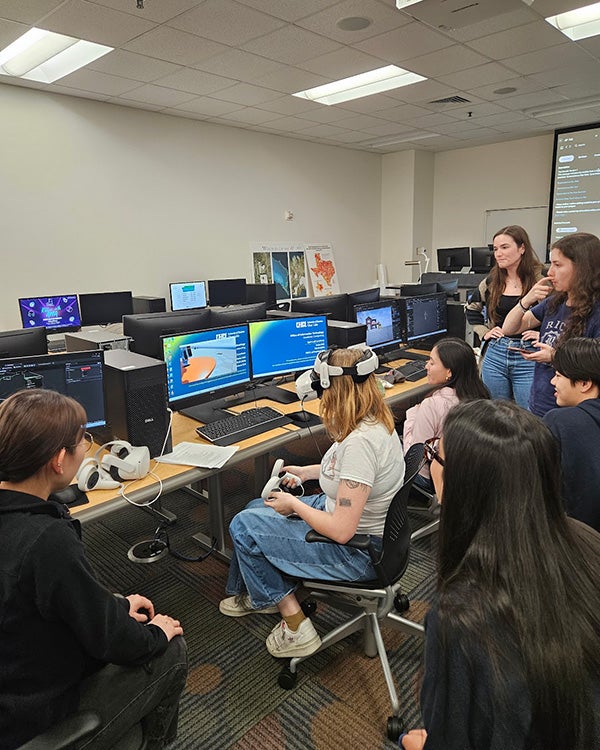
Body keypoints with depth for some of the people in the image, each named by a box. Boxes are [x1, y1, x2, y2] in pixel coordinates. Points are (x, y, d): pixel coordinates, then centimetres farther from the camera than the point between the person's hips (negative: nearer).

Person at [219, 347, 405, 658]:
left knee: (243, 526, -5)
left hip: (355, 552, -10)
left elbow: (341, 530, -31)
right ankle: (258, 595, 37)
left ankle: (295, 626, 8)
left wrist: (293, 504, -15)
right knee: (256, 507, 16)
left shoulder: (360, 442, -34)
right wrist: (307, 471, 11)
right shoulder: (376, 421, -4)